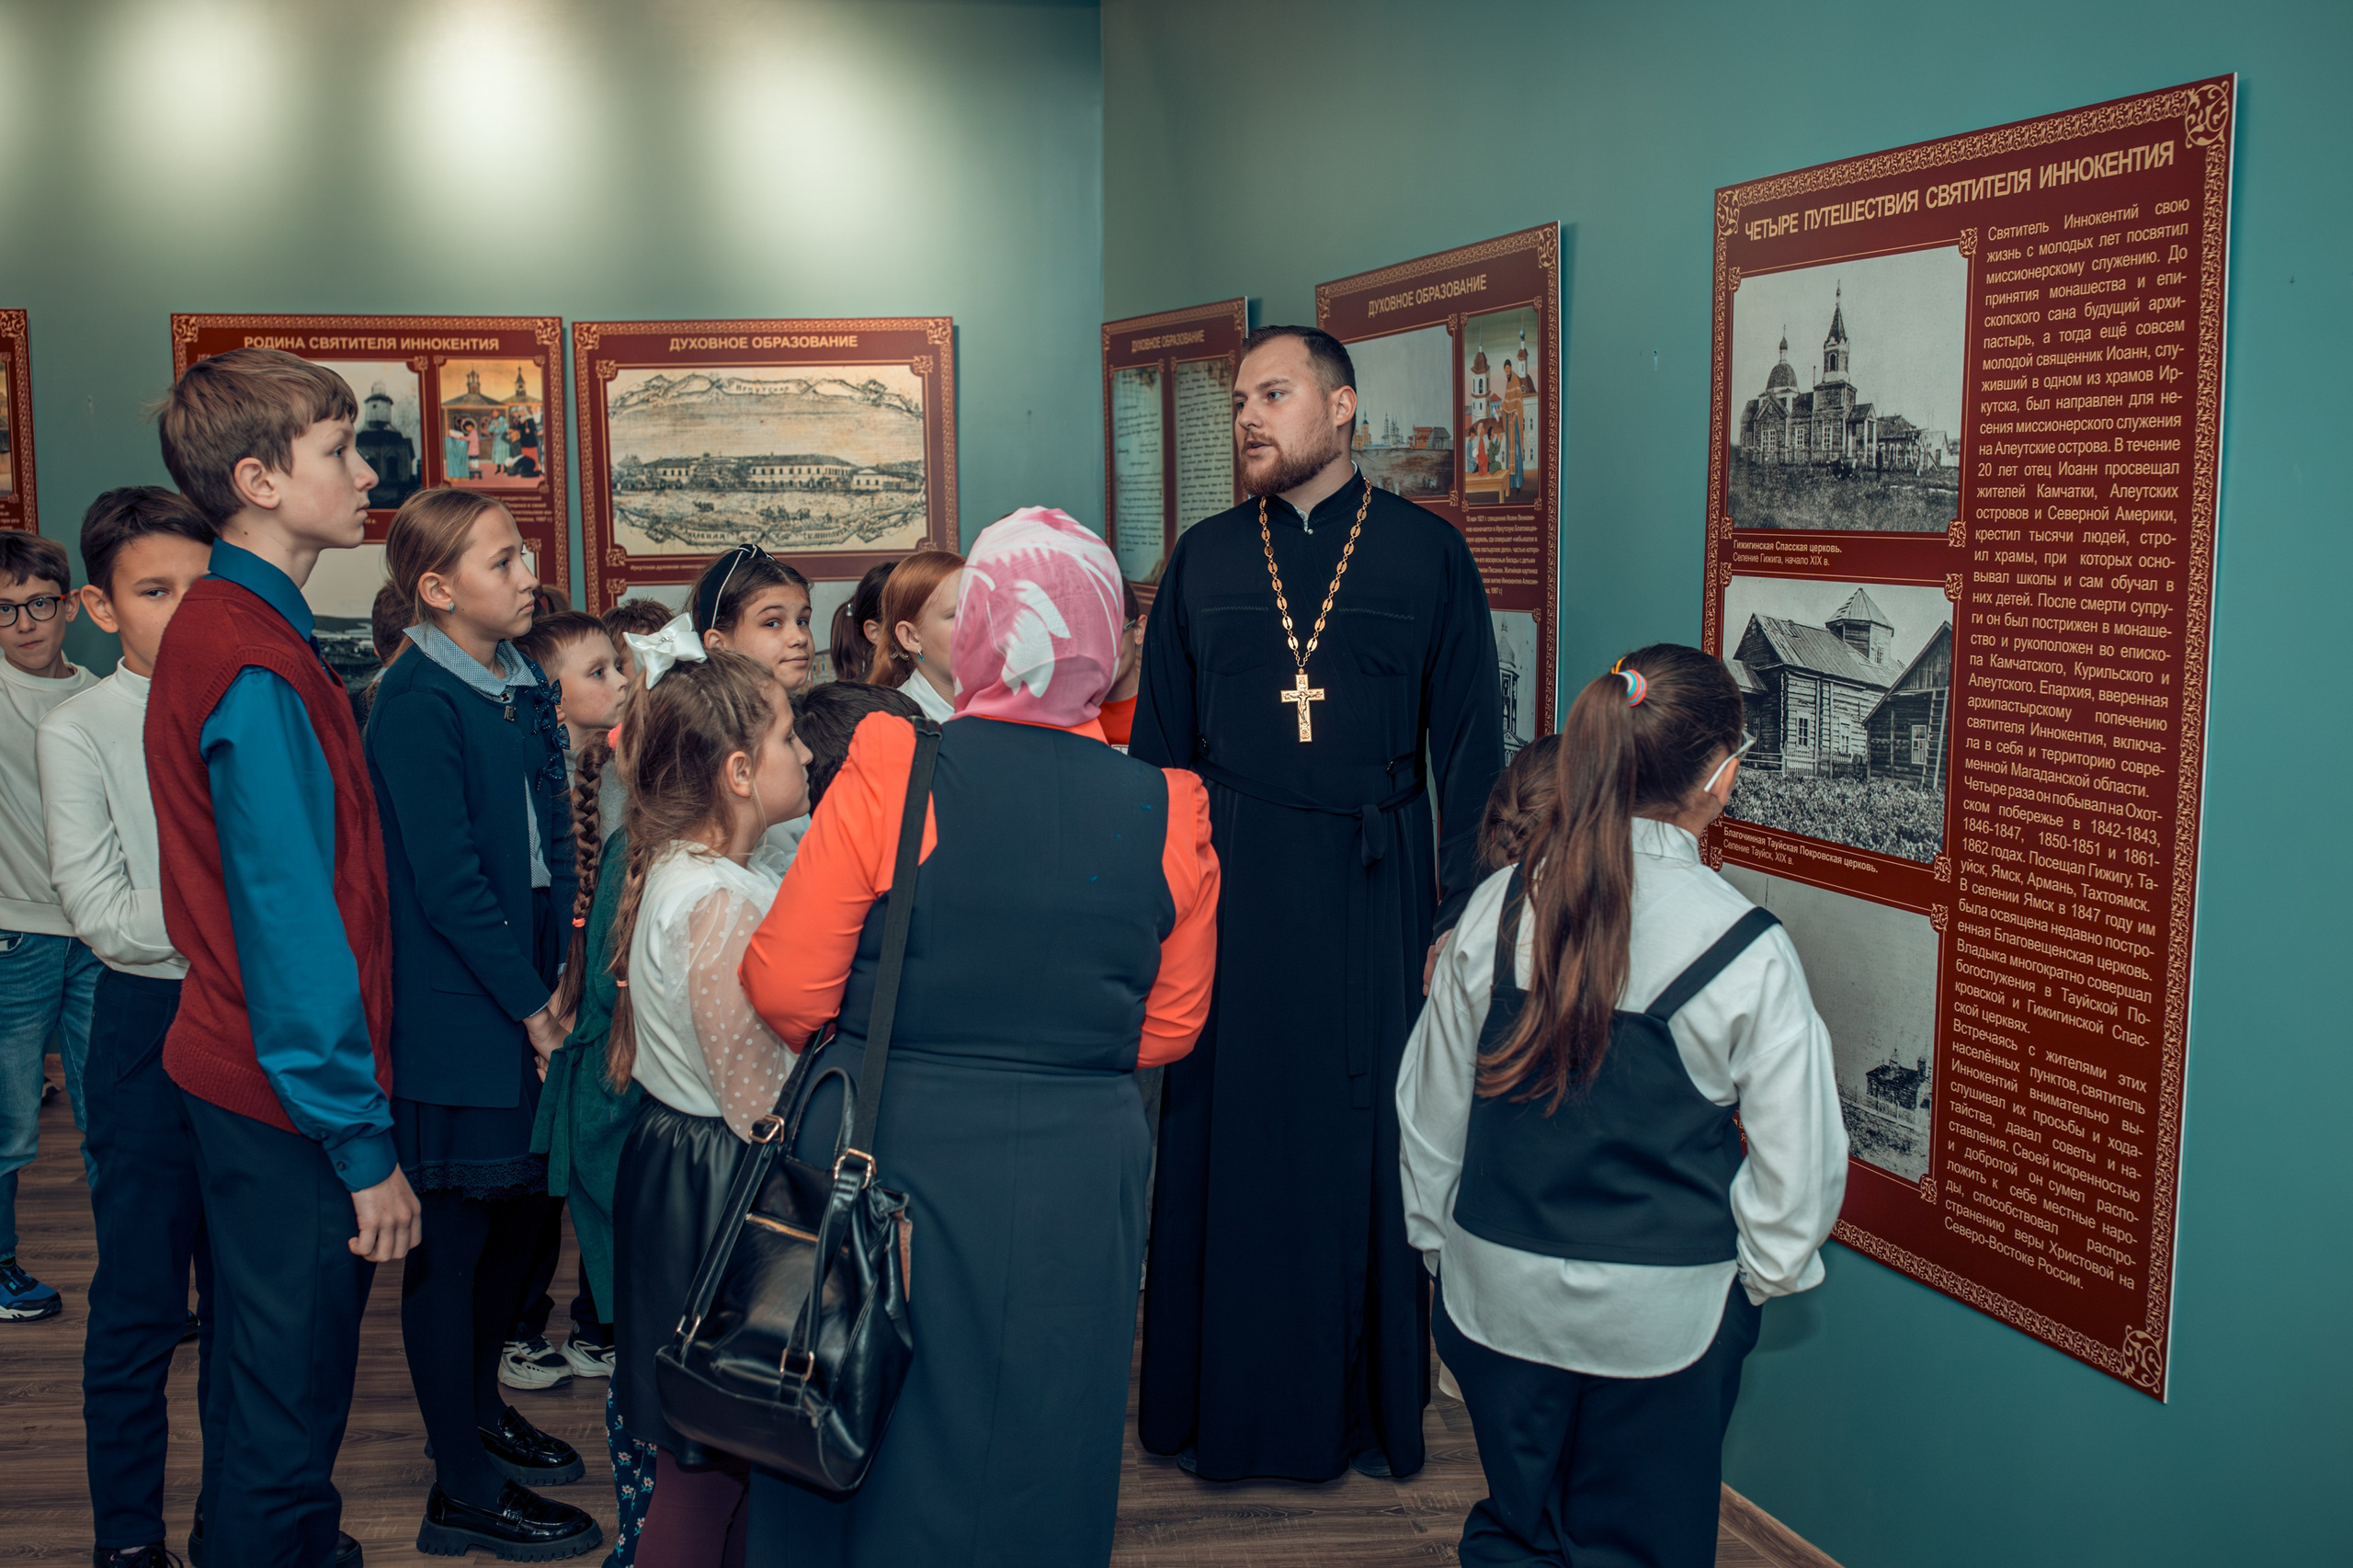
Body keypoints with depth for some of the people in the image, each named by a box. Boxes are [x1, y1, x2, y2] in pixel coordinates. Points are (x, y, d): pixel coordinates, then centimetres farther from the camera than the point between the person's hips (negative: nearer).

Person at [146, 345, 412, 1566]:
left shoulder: (223, 629, 12)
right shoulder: (256, 662, -20)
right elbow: (293, 923, -22)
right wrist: (365, 1146, -19)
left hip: (249, 1085, 10)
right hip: (294, 1101, -10)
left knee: (269, 1388, 22)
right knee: (285, 1417, 2)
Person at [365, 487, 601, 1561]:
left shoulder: (524, 687, 10)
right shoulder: (416, 703, -15)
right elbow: (448, 879, -18)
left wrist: (559, 980, 5)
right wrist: (528, 1005, -14)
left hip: (528, 996, 8)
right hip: (455, 1018, -8)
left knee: (518, 1210, 18)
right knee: (452, 1236, 1)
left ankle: (477, 1411, 38)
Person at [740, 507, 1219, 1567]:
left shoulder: (888, 773, -12)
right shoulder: (1168, 812, -5)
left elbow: (784, 988, -9)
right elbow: (1172, 1025, 5)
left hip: (888, 1161, -1)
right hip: (1077, 1190, 2)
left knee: (866, 1471, 17)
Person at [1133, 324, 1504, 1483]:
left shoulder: (1427, 552, 1)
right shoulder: (1203, 558, 7)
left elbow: (1469, 744, 0)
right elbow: (1159, 746, 9)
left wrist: (1459, 913, -6)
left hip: (1372, 892, -1)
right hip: (1229, 885, 2)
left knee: (1368, 1144, 5)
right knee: (1224, 1137, 6)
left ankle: (1369, 1408, 21)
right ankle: (1222, 1404, 21)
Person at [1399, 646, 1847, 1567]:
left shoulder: (1498, 908, -7)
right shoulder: (1750, 953, -15)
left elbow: (1429, 1104, 4)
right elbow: (1798, 1163, -7)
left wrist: (1443, 1244, 18)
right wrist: (1764, 1271, 13)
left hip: (1499, 1292, 3)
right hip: (1662, 1314, -3)